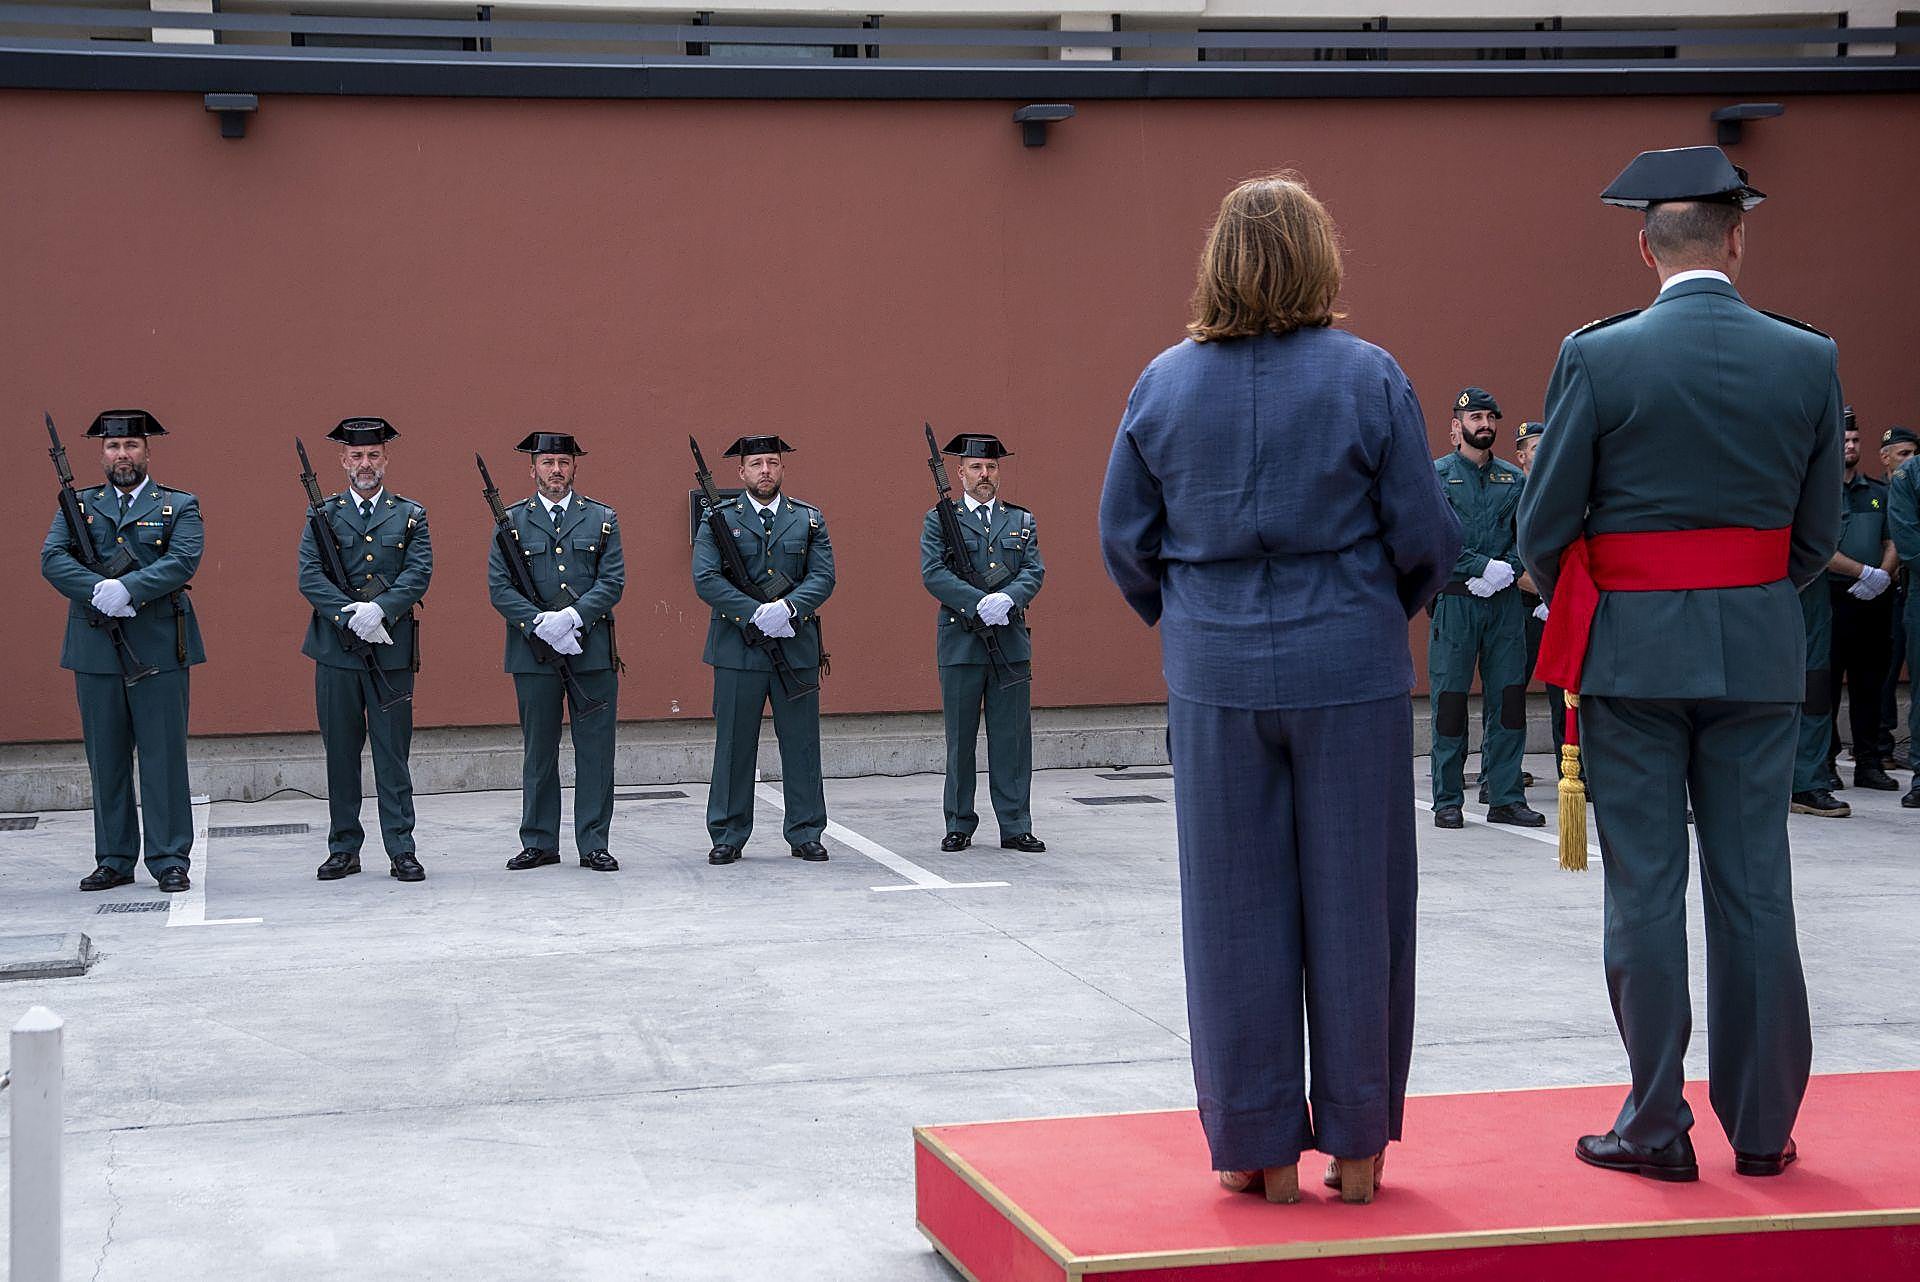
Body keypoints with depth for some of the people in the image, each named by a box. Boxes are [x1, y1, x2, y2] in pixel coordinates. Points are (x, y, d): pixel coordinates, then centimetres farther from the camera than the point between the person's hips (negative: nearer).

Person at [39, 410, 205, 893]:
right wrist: (99, 591, -18)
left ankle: (170, 861, 4)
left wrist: (128, 588, -22)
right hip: (94, 648, 2)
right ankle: (114, 860, 15)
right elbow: (52, 559, -2)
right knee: (105, 759, 7)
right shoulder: (78, 506, 13)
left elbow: (183, 560, -10)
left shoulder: (179, 506, 7)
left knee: (164, 756, -2)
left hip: (158, 648, -2)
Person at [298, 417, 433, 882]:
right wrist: (352, 617, -15)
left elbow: (419, 574, -3)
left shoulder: (410, 516, 9)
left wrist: (379, 610, -19)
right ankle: (344, 849, 13)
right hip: (335, 650, 1)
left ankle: (402, 851, 3)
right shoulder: (323, 516, 8)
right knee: (340, 752, 6)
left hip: (392, 649, -1)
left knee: (393, 753, 0)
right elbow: (310, 577, -3)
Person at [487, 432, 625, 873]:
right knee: (538, 752, 5)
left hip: (593, 651, 0)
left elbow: (613, 582, 0)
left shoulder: (602, 519, 9)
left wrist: (573, 616, -15)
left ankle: (594, 845, 7)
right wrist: (539, 622, -14)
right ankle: (539, 843, 13)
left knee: (595, 750, 1)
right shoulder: (512, 521, 7)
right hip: (533, 653, 0)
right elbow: (499, 587, 0)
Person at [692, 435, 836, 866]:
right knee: (734, 745, 2)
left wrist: (788, 608, -17)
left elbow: (823, 577, 1)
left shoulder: (810, 519, 10)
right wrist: (756, 614, -17)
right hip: (737, 649, -2)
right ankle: (728, 836, 11)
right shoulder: (719, 520, 3)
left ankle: (806, 835, 13)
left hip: (797, 647, 2)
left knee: (802, 743, 5)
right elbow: (706, 580, -7)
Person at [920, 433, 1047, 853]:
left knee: (1012, 738, 3)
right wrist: (980, 604, -19)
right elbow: (933, 573, -7)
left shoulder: (1022, 521, 15)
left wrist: (1006, 598, -16)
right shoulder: (939, 520, 5)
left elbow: (1034, 571, 4)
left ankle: (1015, 827, 8)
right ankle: (959, 826, 12)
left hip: (1011, 642, 2)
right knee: (960, 739, 3)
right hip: (960, 643, -2)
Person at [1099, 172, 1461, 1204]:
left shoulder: (1164, 383, 0)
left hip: (1215, 679, 2)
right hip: (1349, 673, -1)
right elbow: (1425, 536, -4)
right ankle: (1355, 1147, 15)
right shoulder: (1368, 378, -6)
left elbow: (1123, 538, 5)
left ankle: (1259, 1149, 14)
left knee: (1234, 911, 8)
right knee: (1352, 904, 8)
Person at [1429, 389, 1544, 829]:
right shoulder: (1436, 475, 1)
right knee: (1450, 699, -2)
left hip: (1504, 599, 4)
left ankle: (1506, 798, 9)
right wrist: (1484, 566, -15)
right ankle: (1447, 802, 5)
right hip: (1454, 599, -4)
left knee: (1508, 698, 3)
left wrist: (1506, 572, -9)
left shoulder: (1514, 478, 13)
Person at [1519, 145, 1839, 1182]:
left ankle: (1657, 1127, 9)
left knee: (1645, 887, 4)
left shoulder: (1598, 358, -9)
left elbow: (1545, 524, -5)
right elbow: (1817, 532, 6)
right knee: (1755, 885, 8)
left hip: (1633, 648, -2)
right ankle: (1761, 1126, 15)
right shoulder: (1808, 360, 0)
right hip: (1761, 651, 2)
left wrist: (1576, 614, 15)